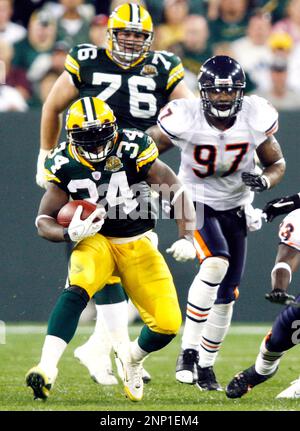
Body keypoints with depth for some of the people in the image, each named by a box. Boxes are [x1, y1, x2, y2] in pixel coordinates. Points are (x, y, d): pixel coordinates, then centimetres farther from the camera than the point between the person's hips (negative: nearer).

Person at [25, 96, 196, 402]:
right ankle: (47, 368, -41)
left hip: (138, 245, 1)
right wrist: (70, 233, -24)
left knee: (167, 325, -8)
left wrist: (186, 238, -22)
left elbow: (178, 192, -11)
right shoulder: (65, 165, -9)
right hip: (96, 241, -1)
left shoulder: (133, 150, -16)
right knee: (77, 288, -35)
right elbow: (44, 221, -2)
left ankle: (132, 356, 27)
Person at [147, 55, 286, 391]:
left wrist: (264, 181, -22)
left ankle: (205, 365, 24)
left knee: (226, 294, 7)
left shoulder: (256, 118, -15)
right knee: (216, 263, -30)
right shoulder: (184, 118, -22)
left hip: (234, 208, 4)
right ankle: (188, 351, -23)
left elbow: (277, 163, -1)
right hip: (196, 202, -4)